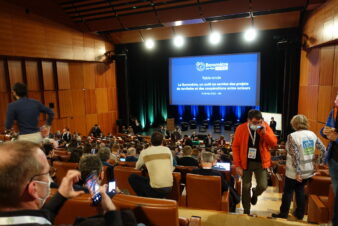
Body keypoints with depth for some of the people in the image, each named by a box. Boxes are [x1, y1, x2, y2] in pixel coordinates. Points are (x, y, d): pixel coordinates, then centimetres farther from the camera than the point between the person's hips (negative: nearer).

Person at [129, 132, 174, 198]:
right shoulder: (167, 150, 7)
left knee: (132, 178, 13)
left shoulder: (145, 152, 1)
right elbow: (171, 168, 13)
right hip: (169, 187, 5)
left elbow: (137, 167, 20)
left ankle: (146, 198, 10)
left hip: (155, 188, -5)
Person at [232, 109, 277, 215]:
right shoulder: (241, 128, -11)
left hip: (261, 162, 1)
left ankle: (255, 194, 34)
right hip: (246, 162, -1)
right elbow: (235, 147, -6)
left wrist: (264, 132, -25)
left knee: (263, 186, -4)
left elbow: (274, 143, -10)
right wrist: (237, 165, -9)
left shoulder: (265, 127, -7)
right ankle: (246, 211, 27)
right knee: (246, 187, 7)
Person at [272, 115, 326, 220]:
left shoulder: (292, 136, -18)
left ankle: (283, 214, 18)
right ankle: (300, 214, 28)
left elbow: (295, 156, -21)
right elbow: (323, 149, 7)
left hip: (296, 171, -6)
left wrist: (298, 172, -17)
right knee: (300, 189, 21)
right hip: (309, 170, 6)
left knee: (288, 191, 8)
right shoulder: (312, 134, 1)